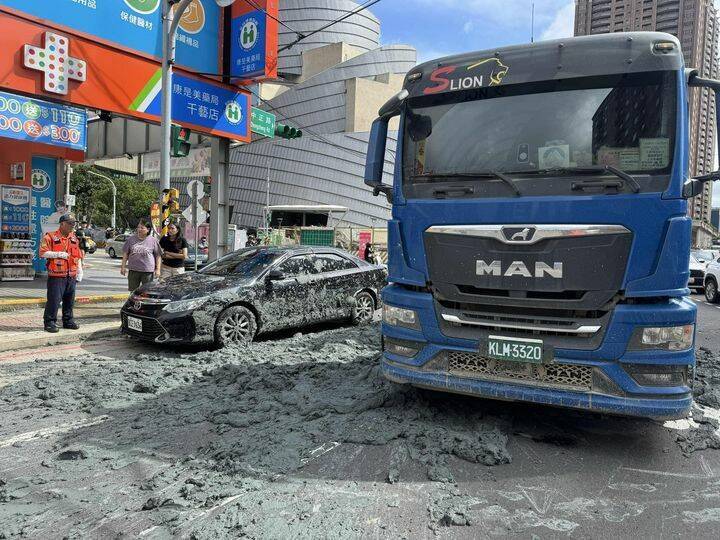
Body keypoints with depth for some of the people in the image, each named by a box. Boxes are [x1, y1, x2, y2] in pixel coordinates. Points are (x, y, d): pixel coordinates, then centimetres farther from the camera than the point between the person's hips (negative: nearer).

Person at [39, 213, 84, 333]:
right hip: (56, 276, -6)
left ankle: (68, 321, 22)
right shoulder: (50, 237, -3)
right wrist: (58, 254, -17)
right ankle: (50, 322, 5)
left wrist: (80, 272, 14)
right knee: (54, 300, -5)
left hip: (72, 276, 6)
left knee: (69, 300, 12)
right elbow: (43, 253, -12)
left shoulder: (74, 239, 15)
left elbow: (79, 256, 19)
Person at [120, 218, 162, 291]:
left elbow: (158, 256, 2)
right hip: (133, 270, 3)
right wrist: (123, 267, 7)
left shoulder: (153, 240, -1)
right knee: (133, 291, 10)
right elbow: (125, 254, 11)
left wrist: (158, 269, -3)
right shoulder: (131, 239, 6)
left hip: (148, 271, -2)